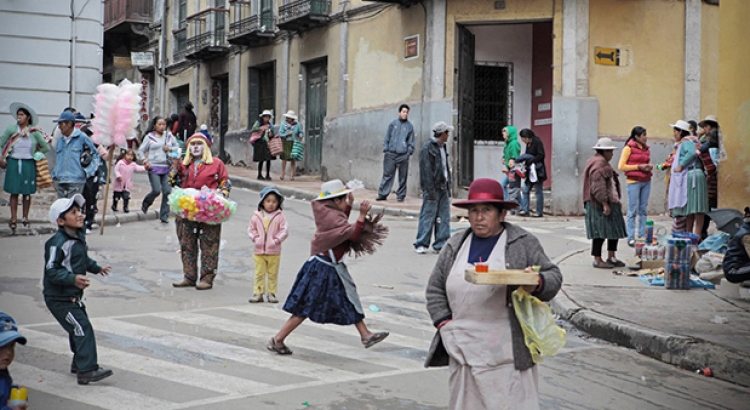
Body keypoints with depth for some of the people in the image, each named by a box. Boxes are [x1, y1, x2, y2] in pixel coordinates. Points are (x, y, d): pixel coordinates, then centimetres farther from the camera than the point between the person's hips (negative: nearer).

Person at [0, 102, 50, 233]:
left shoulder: (34, 132, -1)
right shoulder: (11, 129, 0)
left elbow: (46, 147, 5)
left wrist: (34, 154, 5)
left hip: (28, 164, 0)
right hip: (14, 163, 0)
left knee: (27, 192, 6)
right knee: (14, 192, 0)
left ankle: (25, 218, 18)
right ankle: (13, 219, 5)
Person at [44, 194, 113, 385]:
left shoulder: (79, 237, 6)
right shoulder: (57, 243, -24)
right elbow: (51, 270, -25)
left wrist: (97, 268, 29)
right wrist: (73, 279, -36)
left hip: (74, 296, 10)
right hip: (59, 299, -9)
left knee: (78, 328, 20)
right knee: (82, 329, -13)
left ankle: (79, 362, 38)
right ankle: (87, 371, -11)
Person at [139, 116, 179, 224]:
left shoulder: (169, 136, 9)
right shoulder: (149, 137, 1)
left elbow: (177, 147, 16)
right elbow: (141, 151, 4)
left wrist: (170, 149, -4)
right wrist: (145, 161, -10)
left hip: (166, 168, 3)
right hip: (154, 167, -3)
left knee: (167, 191, -3)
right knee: (156, 190, -13)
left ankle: (164, 216, 6)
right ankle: (145, 204, 20)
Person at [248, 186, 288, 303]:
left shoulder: (279, 216, -3)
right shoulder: (257, 216, 3)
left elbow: (284, 230, -4)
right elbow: (251, 229, 8)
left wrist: (276, 240, -12)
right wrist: (255, 238, -5)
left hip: (274, 252, -1)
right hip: (259, 251, 1)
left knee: (273, 274, 7)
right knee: (259, 273, 5)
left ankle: (272, 293, 15)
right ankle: (258, 293, 10)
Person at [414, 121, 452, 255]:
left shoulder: (442, 148, 16)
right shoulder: (427, 148, -11)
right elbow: (426, 171, -15)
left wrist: (448, 186, 14)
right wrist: (430, 191, -19)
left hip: (443, 188, 8)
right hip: (432, 188, -8)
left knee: (444, 218, 7)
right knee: (428, 216, -3)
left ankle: (441, 245, 12)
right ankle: (421, 244, 5)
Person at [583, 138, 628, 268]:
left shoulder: (603, 163, 21)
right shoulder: (599, 164, -14)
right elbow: (598, 186, -22)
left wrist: (616, 201, 24)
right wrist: (605, 203, -24)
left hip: (610, 202, 11)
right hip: (599, 204, -11)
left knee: (614, 231, 11)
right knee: (600, 232, -6)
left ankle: (611, 257, 19)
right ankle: (597, 260, -1)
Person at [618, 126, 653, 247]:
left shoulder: (646, 148, 14)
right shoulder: (629, 148, -5)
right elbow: (621, 166, -9)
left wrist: (649, 167, 3)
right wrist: (638, 167, -13)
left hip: (646, 181, 6)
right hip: (634, 182, -6)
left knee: (643, 209, 8)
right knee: (633, 210, -4)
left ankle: (642, 236, 13)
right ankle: (631, 238, 0)